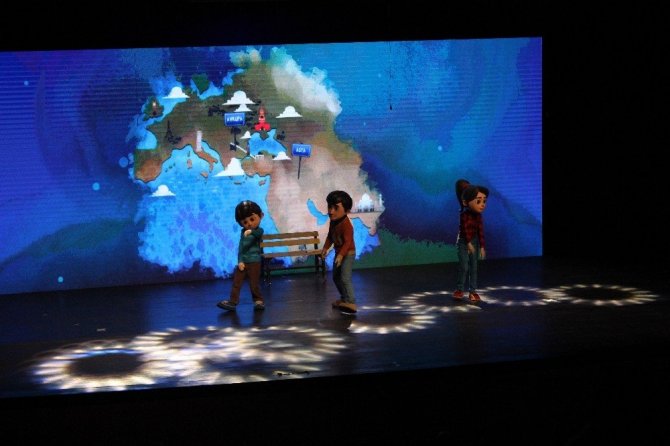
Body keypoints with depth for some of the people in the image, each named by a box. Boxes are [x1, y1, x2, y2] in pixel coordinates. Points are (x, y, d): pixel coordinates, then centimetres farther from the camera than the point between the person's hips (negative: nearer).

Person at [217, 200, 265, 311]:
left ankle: (259, 300, 17)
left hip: (254, 261, -5)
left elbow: (258, 233, -33)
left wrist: (251, 232, -55)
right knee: (236, 282, 3)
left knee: (254, 283, 1)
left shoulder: (258, 230, -7)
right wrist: (240, 261, -8)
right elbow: (240, 247, 2)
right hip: (242, 262, 5)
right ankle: (232, 302, 5)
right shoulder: (243, 232, 6)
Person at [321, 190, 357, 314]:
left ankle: (351, 303, -14)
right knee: (336, 277, 18)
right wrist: (325, 248, 10)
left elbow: (347, 242, -28)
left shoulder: (346, 225, -26)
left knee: (345, 278, -16)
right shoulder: (333, 222, 1)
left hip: (348, 254, -10)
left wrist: (341, 255, -34)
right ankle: (344, 298, 33)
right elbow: (330, 236, 14)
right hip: (339, 253, 10)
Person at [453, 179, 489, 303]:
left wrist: (482, 246, -2)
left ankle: (472, 291, 11)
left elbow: (480, 232, 0)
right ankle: (460, 289, 7)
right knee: (464, 266, -7)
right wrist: (468, 243, -17)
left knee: (473, 266, 5)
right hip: (463, 242, -5)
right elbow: (465, 230, -16)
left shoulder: (478, 216, -2)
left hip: (475, 242, 5)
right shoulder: (464, 215, -16)